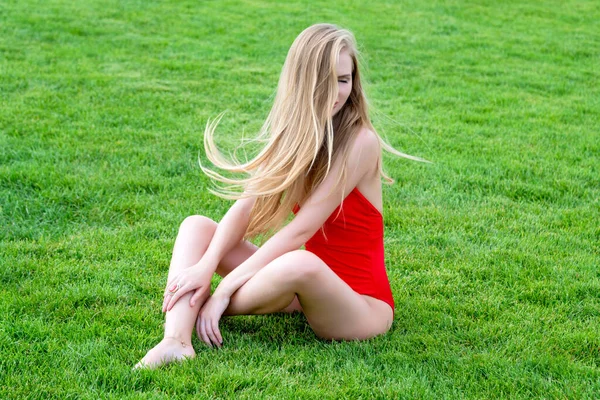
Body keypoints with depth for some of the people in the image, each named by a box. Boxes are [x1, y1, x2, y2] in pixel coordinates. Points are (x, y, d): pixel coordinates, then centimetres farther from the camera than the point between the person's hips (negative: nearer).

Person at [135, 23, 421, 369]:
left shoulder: (360, 141, -17)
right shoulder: (292, 133, 2)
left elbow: (300, 229, -22)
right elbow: (247, 205, -7)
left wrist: (224, 290, -23)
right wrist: (207, 265, -25)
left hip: (359, 302, -7)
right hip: (308, 286, 7)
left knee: (301, 263, -39)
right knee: (197, 226, -4)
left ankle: (203, 311, -12)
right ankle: (177, 341, -28)